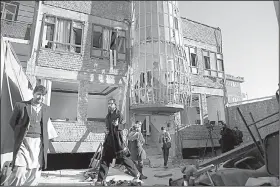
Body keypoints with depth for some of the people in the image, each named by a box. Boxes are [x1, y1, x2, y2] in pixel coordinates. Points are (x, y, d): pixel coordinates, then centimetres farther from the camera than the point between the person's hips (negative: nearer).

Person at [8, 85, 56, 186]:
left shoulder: (46, 109, 10)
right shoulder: (21, 105, 0)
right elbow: (12, 122, 10)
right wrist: (20, 134, 9)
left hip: (39, 143, 3)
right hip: (24, 142, -3)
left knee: (34, 173, 7)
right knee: (19, 171, -11)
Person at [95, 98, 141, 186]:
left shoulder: (118, 114, -7)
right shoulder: (108, 116, 14)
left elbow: (122, 125, -12)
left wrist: (117, 125, -31)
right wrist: (107, 131, 5)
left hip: (118, 140, -6)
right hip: (109, 140, 7)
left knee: (124, 158, 0)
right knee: (104, 160, 6)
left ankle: (136, 175, 17)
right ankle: (101, 180, 14)